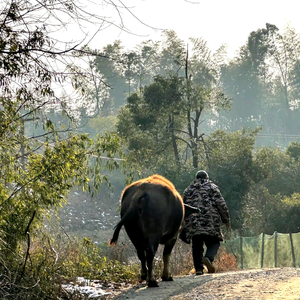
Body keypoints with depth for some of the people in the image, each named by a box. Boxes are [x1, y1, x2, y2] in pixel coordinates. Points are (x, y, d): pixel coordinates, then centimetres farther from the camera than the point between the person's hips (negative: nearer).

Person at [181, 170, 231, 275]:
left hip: (193, 222, 3)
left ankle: (198, 268, -1)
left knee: (197, 246, 7)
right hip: (210, 221, -3)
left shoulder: (188, 190, 20)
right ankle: (208, 258, -25)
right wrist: (226, 219, 7)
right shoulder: (212, 187, 9)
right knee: (214, 242, 2)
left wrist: (184, 227, 25)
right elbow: (221, 204, 1)